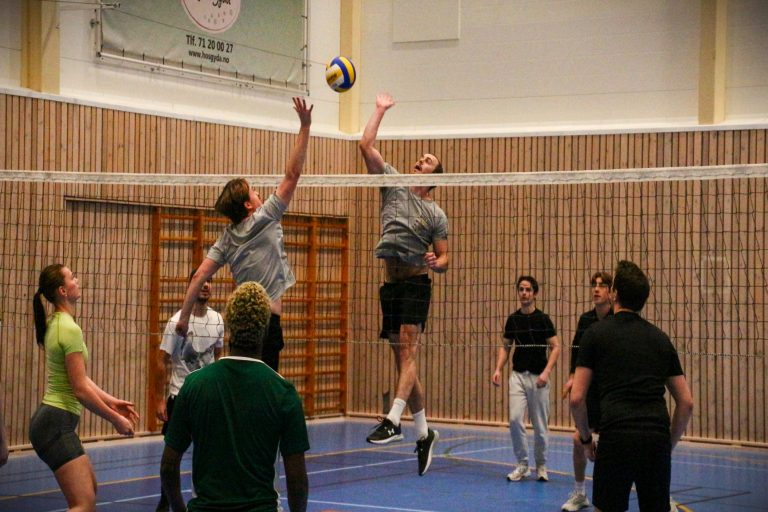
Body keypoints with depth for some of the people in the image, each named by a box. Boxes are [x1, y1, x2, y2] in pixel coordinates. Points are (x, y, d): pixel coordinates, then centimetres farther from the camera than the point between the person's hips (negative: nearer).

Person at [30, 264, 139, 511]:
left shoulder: (56, 323, 12)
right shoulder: (69, 329, -17)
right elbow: (81, 390, -18)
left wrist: (111, 402, 16)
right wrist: (115, 419, -9)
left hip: (53, 422, 11)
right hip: (57, 423, -11)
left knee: (90, 488, 21)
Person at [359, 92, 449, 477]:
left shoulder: (436, 214, 6)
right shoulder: (393, 184, 12)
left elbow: (443, 259, 7)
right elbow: (366, 145, 6)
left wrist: (435, 263, -15)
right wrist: (380, 110, 8)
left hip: (416, 283, -4)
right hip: (390, 284, 4)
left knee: (407, 350, -18)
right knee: (402, 359, 6)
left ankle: (393, 421, -29)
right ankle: (423, 433, 14)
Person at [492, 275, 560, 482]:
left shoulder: (543, 319, -5)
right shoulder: (512, 319, 6)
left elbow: (555, 347, -6)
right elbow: (505, 346, 15)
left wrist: (546, 372, -17)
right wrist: (498, 369, 0)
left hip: (538, 377, -3)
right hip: (518, 375, 3)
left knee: (540, 425, 3)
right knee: (515, 419, -10)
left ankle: (541, 466, 20)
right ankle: (522, 465, 3)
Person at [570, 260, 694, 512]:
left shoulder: (596, 333, 6)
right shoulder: (660, 338, 17)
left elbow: (577, 398, 1)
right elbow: (687, 403, 15)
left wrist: (586, 438, 14)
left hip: (616, 438, -3)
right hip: (657, 439, 3)